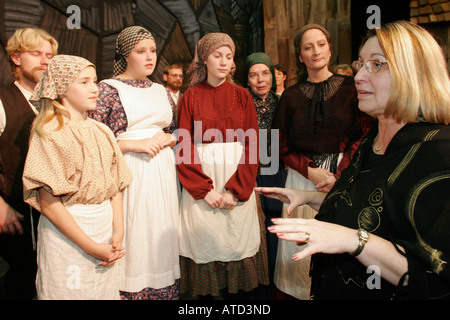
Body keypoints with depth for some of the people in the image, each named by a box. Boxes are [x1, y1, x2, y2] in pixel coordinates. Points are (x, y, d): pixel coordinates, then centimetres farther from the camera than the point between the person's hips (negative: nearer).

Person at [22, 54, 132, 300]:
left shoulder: (101, 131, 6)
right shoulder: (49, 133, -10)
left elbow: (115, 186, 6)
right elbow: (49, 203, -15)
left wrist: (118, 233, -5)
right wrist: (91, 246, -15)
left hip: (105, 230, 5)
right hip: (66, 233, -5)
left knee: (106, 291, 16)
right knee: (70, 292, 8)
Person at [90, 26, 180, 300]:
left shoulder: (161, 90, 15)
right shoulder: (109, 88, 0)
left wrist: (168, 138, -1)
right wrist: (135, 144, -14)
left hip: (163, 172, 5)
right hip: (129, 171, -4)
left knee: (161, 232, 7)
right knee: (132, 234, -2)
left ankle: (164, 291, 20)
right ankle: (129, 291, 16)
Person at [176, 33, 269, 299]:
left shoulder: (242, 96, 6)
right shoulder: (191, 97, 4)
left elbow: (252, 145, 0)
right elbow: (184, 148, -2)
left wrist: (235, 189, -11)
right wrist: (205, 189, -12)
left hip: (238, 179, 1)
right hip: (201, 178, 0)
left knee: (237, 243, 4)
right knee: (204, 246, 3)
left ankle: (238, 292, 24)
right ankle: (205, 294, 24)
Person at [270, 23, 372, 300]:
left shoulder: (350, 88, 2)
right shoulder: (291, 95, 6)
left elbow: (364, 135, -1)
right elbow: (282, 145, 6)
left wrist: (339, 175, -13)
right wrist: (311, 171, -9)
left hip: (342, 176, -1)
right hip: (303, 176, 1)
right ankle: (299, 291, 23)